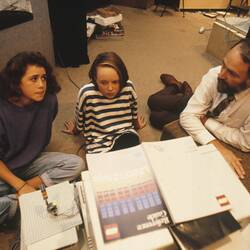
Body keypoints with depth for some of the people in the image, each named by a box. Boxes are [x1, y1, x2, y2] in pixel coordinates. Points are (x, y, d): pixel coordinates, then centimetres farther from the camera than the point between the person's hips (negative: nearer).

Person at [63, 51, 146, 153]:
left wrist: (136, 124, 32)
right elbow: (79, 118, 5)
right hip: (98, 144, -2)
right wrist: (75, 130, 24)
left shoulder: (128, 87, -11)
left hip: (126, 137, 3)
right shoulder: (87, 93, -18)